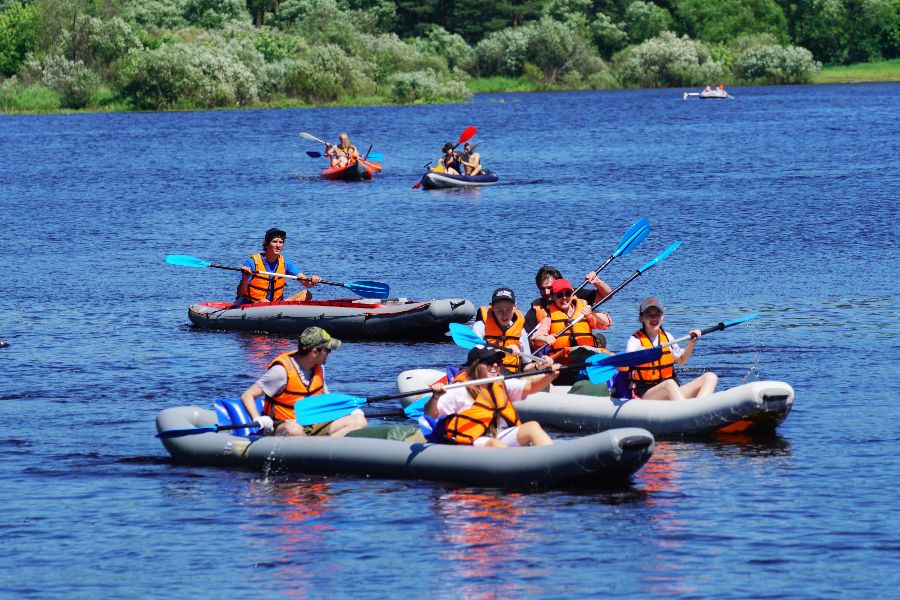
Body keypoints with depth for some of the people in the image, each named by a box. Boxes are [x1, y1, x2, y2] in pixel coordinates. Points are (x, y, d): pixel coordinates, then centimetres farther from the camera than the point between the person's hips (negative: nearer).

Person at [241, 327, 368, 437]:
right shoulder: (282, 370, -13)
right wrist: (258, 419, -29)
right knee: (294, 429, -43)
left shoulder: (318, 368, 10)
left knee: (359, 421, -10)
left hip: (312, 428, 7)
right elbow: (247, 396, -12)